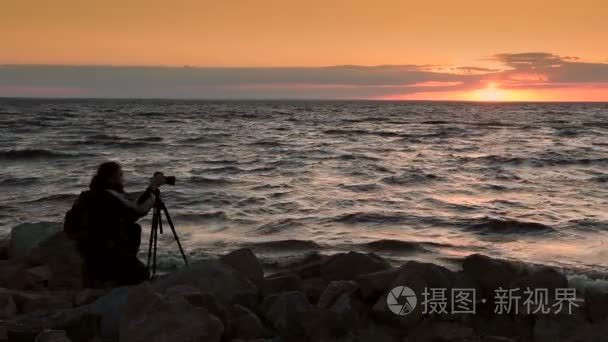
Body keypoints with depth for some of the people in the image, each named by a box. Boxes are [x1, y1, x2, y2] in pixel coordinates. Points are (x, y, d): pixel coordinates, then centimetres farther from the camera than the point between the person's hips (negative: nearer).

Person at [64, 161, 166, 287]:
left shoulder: (96, 194, 10)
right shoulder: (109, 196, -18)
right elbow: (139, 210, -23)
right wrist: (152, 188, -12)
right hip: (102, 253, -9)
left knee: (134, 229, 17)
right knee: (142, 275, 0)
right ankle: (98, 279, -3)